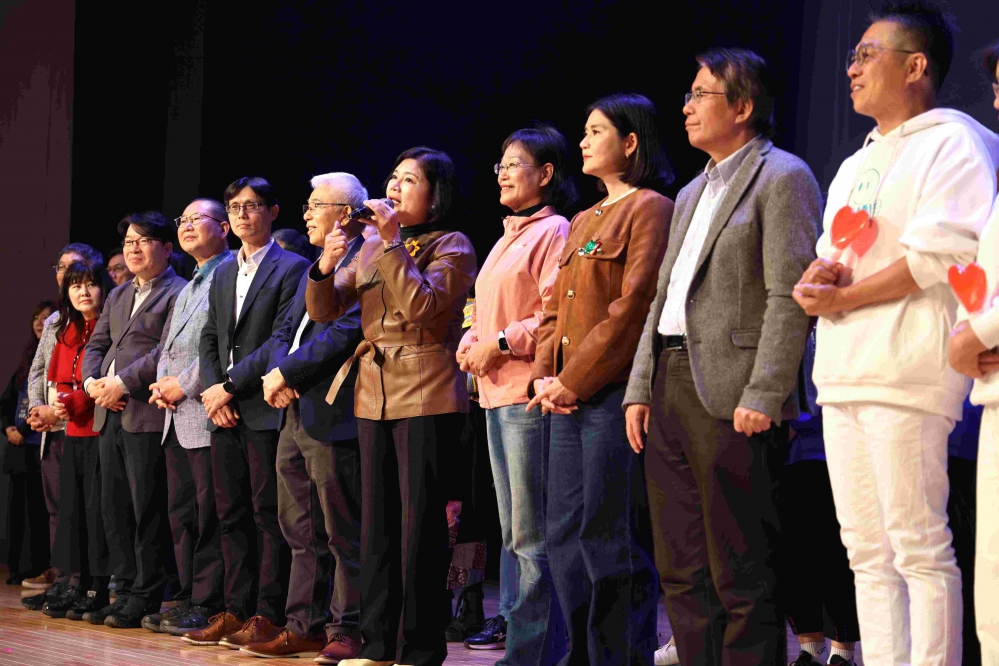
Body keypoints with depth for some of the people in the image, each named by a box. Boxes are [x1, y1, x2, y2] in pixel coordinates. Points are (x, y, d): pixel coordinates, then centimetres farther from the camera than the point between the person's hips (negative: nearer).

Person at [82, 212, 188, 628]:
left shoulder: (179, 293, -4)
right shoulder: (118, 296, 23)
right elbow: (96, 345, 22)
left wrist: (122, 382, -16)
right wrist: (92, 382, 2)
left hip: (148, 416, -8)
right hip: (111, 415, 8)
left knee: (148, 511, -6)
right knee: (115, 509, 9)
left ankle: (145, 598, -1)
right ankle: (125, 591, 15)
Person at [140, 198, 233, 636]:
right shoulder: (187, 287, 26)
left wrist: (186, 384, -13)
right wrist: (161, 383, 6)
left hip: (206, 411, -10)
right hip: (176, 418, 10)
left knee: (209, 514, -7)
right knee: (181, 513, 10)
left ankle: (207, 605, -5)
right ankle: (188, 597, 15)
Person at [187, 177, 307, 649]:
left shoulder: (292, 268, -3)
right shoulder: (223, 274, 20)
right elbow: (209, 340, 18)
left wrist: (230, 385, -13)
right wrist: (214, 392, 1)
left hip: (265, 409, -7)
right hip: (224, 413, 7)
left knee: (269, 515, -5)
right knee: (232, 516, 8)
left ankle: (268, 615, -3)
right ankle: (236, 611, 13)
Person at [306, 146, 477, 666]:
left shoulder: (452, 247, -3)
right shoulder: (371, 249, 15)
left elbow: (421, 306, -20)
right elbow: (323, 311, 8)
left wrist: (392, 243, -18)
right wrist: (326, 265, -10)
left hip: (426, 396, -6)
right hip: (374, 395, 6)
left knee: (419, 522, -5)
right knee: (377, 522, 9)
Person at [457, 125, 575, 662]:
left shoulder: (553, 232, -7)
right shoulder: (508, 238, 22)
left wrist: (504, 343, -16)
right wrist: (470, 346, 8)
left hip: (529, 394, -10)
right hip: (495, 395, 10)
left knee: (533, 536, -8)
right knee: (515, 535, 12)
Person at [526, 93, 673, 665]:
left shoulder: (649, 209, -5)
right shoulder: (583, 222, 22)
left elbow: (632, 308, -14)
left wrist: (575, 379, -13)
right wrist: (545, 377, 3)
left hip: (615, 392, -9)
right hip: (570, 398, 9)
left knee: (611, 538, -8)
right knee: (564, 535, 9)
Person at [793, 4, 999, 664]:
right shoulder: (857, 164, 25)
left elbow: (944, 254, -14)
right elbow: (826, 262, 25)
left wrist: (844, 298, -10)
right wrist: (815, 278, 0)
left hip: (906, 369, -9)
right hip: (843, 374, 9)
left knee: (918, 550, -11)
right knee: (868, 553, 7)